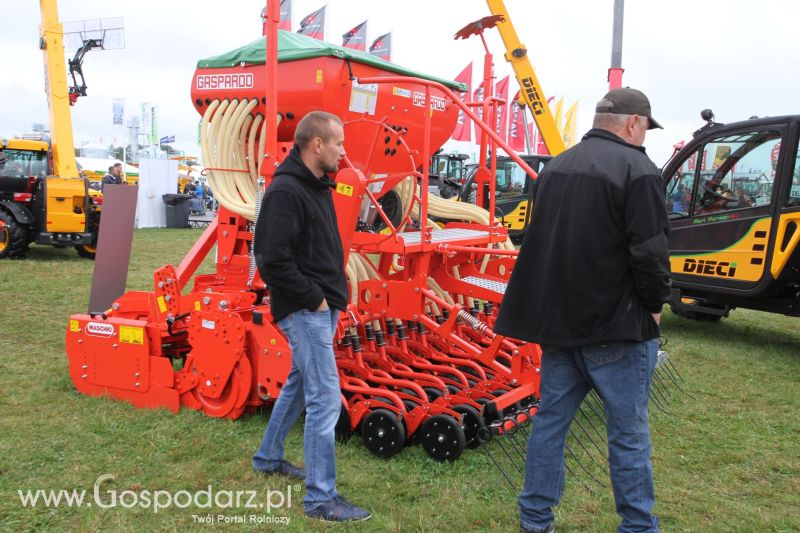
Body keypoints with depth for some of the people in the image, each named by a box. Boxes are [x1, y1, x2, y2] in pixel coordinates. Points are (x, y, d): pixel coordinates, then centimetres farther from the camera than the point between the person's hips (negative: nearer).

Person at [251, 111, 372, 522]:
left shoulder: (317, 187, 13)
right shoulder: (285, 191, -18)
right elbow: (272, 260, -24)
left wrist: (334, 295, 11)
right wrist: (314, 299, -16)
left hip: (322, 307, 10)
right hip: (305, 312, -10)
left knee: (300, 383, 22)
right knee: (325, 398, -7)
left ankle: (268, 457, 41)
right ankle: (321, 498, 4)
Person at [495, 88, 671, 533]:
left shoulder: (555, 168, 12)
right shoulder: (636, 169, -12)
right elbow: (650, 251, -17)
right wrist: (655, 304, -1)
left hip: (557, 321, 7)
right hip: (615, 328, -7)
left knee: (551, 420, 14)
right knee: (629, 433, 6)